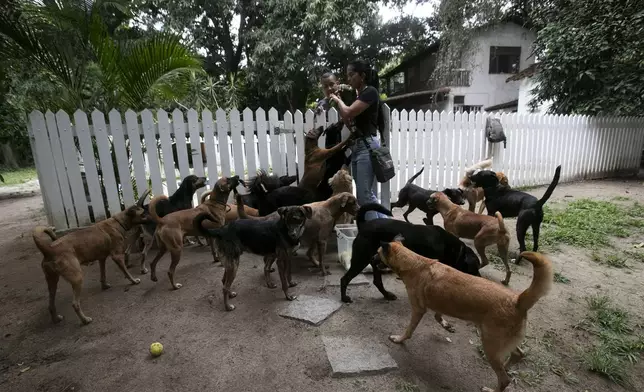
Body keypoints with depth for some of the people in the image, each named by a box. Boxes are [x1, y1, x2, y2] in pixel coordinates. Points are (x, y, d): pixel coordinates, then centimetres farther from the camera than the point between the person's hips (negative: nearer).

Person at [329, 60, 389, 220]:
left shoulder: (370, 91, -6)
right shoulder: (359, 95, 21)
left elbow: (348, 112, -17)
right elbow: (349, 121, 17)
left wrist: (338, 100, 2)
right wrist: (339, 102, 10)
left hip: (366, 145, -9)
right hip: (356, 146, 9)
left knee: (364, 194, -8)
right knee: (366, 193, 10)